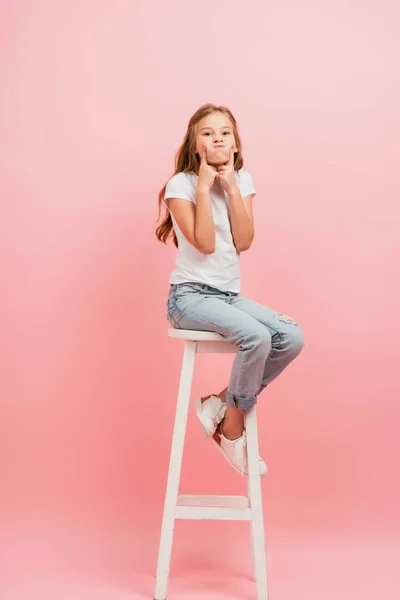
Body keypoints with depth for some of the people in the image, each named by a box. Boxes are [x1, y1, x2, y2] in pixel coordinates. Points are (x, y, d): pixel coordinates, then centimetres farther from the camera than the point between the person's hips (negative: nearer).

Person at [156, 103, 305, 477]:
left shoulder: (242, 181, 7)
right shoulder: (181, 184, -7)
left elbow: (244, 242, -6)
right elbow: (204, 243, -18)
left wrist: (232, 186, -10)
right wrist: (204, 186, -16)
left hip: (229, 294, 6)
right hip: (190, 295, -6)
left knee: (292, 338, -16)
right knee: (256, 336, -30)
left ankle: (221, 402, 1)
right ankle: (232, 430, -7)